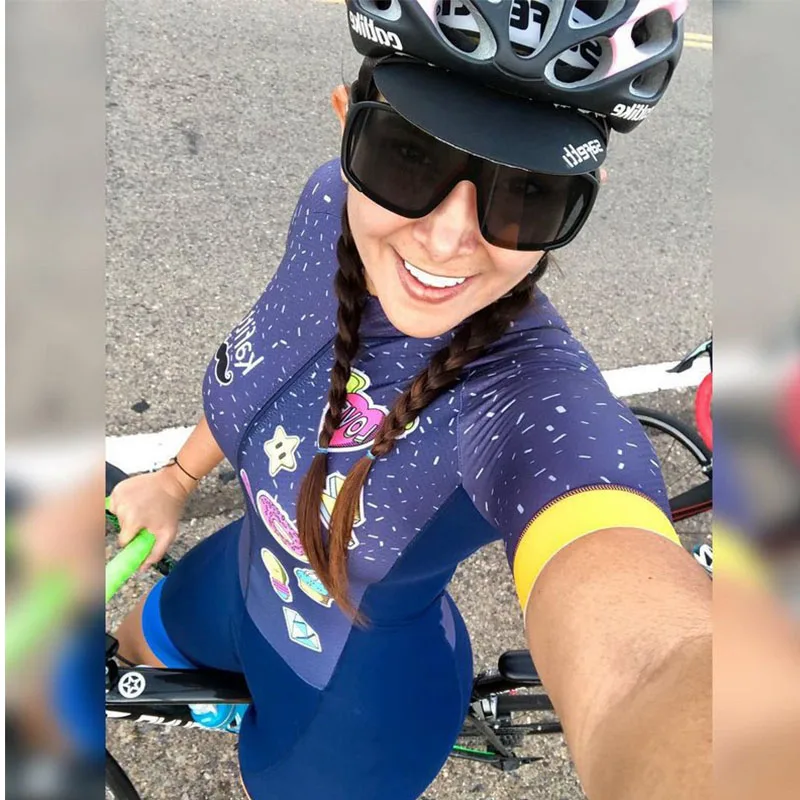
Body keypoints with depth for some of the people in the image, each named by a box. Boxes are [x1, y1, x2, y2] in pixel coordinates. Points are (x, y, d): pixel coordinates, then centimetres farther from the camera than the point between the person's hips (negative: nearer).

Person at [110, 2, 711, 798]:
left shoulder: (536, 401, -41)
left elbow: (653, 661, -58)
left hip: (357, 691, -5)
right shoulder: (333, 203, -22)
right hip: (246, 574, 6)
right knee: (136, 647, 36)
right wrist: (177, 475, 9)